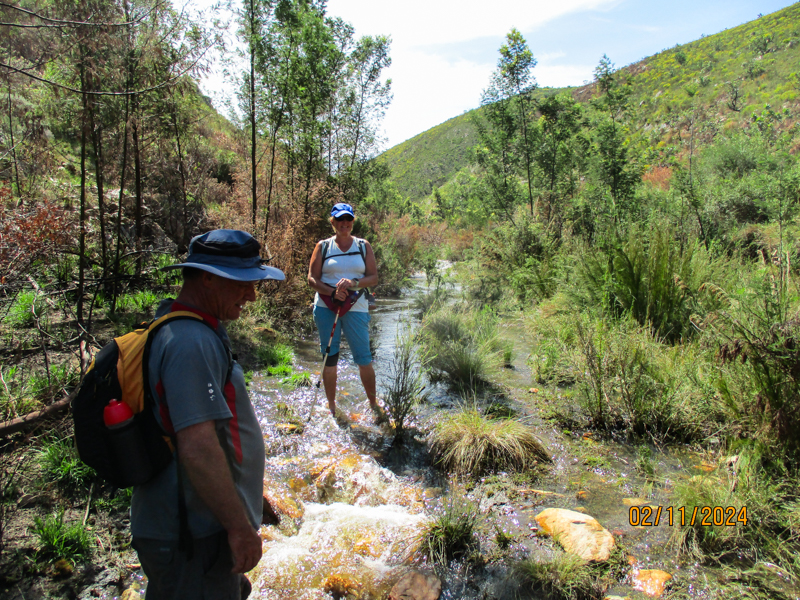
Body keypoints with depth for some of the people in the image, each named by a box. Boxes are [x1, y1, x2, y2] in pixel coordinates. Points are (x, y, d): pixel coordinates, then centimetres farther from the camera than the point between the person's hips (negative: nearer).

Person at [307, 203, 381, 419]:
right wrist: (332, 292, -15)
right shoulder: (323, 246, 7)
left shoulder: (363, 246, 9)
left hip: (356, 308, 0)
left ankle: (373, 403, 18)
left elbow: (373, 277, 3)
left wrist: (354, 283, -16)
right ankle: (331, 407, 21)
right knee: (329, 359, 7)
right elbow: (312, 279, 2)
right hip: (326, 307, 1)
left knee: (364, 358, -1)